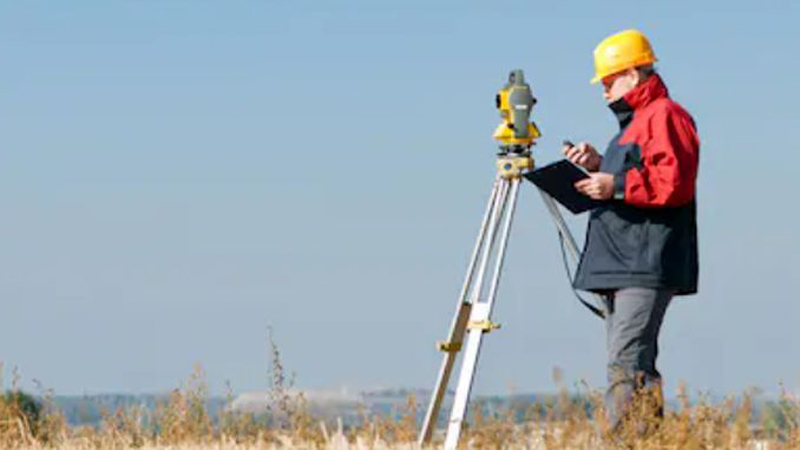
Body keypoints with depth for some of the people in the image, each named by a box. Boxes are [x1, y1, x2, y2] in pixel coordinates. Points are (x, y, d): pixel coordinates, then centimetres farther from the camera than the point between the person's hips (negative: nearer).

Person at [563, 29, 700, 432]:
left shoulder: (665, 116, -7)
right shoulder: (633, 121, 26)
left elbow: (675, 183, -19)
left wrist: (617, 185, -18)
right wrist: (599, 167, 18)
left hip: (646, 267, -11)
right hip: (620, 265, 11)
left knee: (628, 365, -18)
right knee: (630, 364, 7)